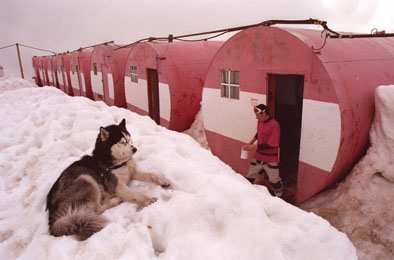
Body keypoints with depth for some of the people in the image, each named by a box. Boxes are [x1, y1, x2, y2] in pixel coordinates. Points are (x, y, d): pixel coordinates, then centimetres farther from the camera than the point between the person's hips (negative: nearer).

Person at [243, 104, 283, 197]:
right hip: (259, 156, 7)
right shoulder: (260, 121, -1)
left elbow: (271, 145, -24)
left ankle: (279, 198, 30)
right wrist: (250, 143, 4)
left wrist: (253, 146, -21)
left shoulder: (274, 125, -25)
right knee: (251, 175, 17)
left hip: (271, 159, -7)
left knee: (274, 180, 9)